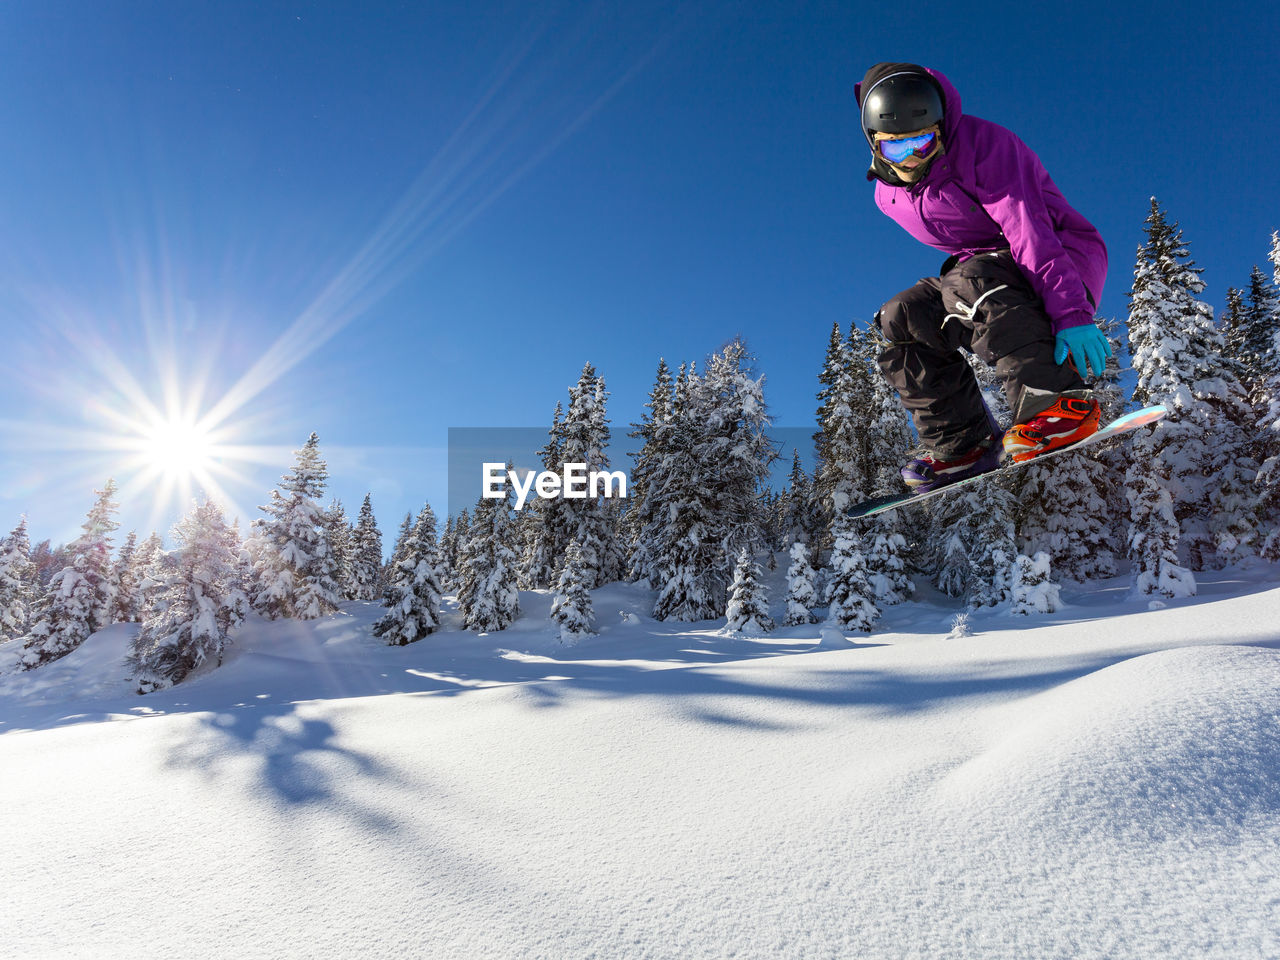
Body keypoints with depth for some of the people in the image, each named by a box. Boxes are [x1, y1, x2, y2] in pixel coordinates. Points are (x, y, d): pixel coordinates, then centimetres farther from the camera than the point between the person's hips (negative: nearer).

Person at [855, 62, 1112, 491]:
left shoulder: (984, 144, -19)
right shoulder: (889, 195, 1)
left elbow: (1029, 231, -30)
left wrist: (1071, 313, -37)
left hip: (1065, 260, -6)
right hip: (985, 268, 7)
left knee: (973, 282, -36)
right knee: (900, 319, -13)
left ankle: (1059, 405, -34)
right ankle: (962, 443, -14)